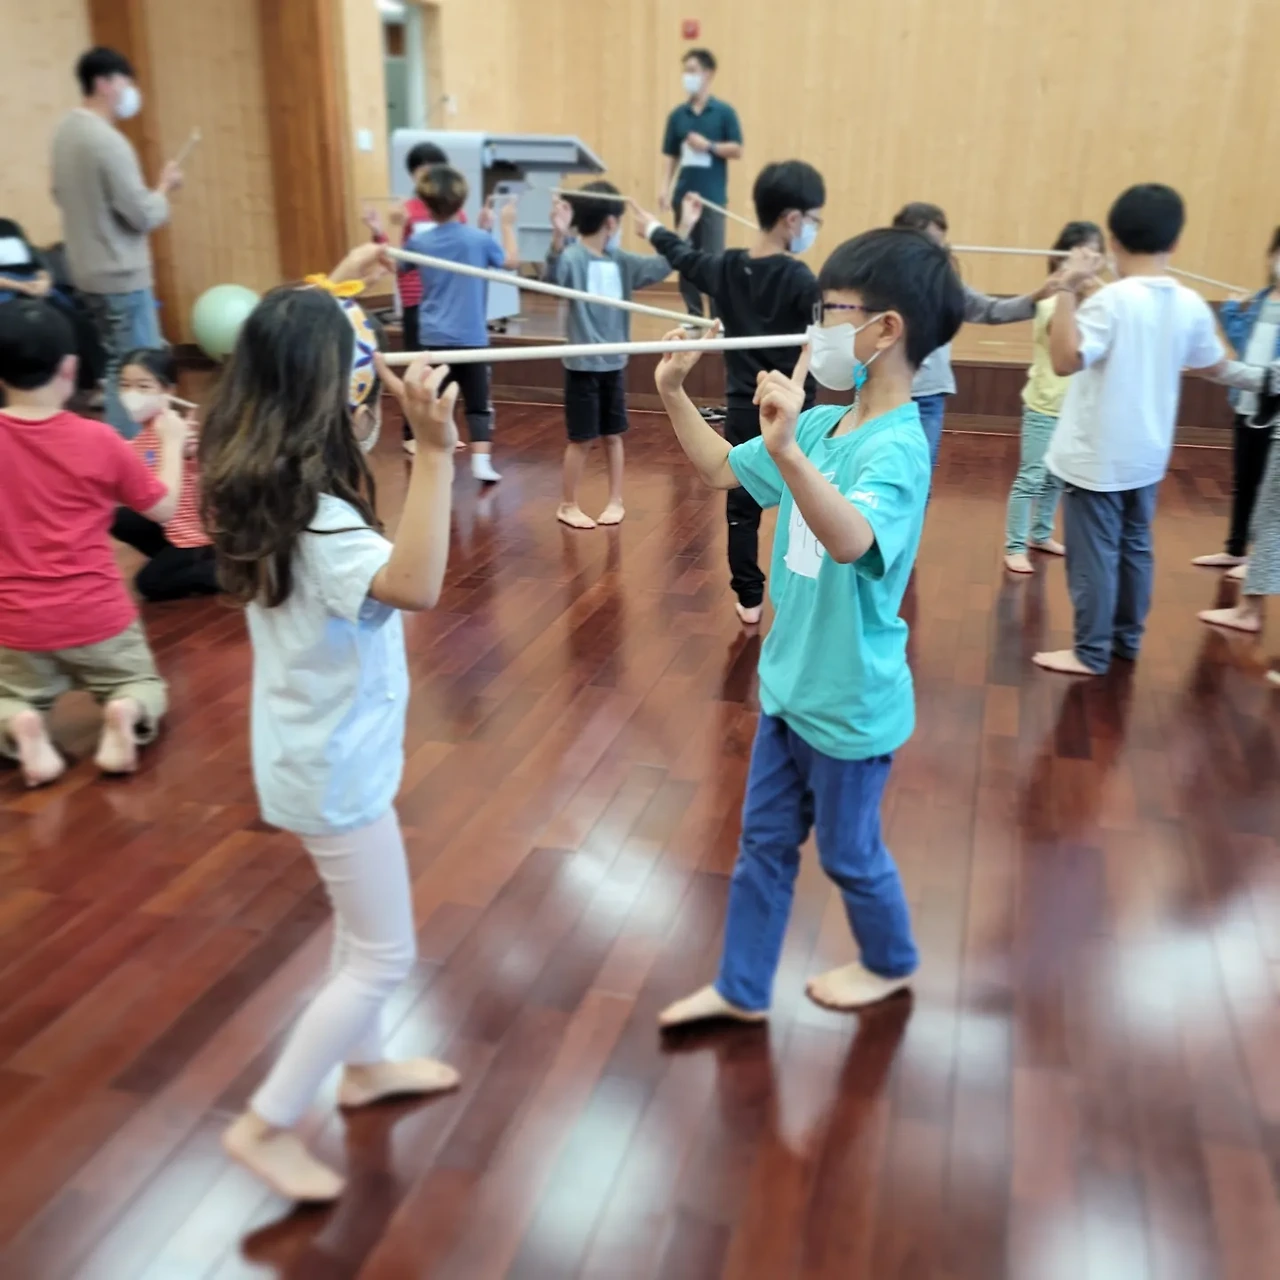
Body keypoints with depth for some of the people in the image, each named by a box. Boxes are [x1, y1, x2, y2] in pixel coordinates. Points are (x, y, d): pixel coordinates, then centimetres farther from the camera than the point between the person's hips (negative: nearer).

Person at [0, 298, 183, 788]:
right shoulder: (99, 440, -13)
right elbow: (164, 508, -1)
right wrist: (171, 442, 13)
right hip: (98, 616, -1)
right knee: (144, 685, 25)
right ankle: (125, 713, -10)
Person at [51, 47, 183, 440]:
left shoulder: (66, 131, 7)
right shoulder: (108, 141, -20)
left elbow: (61, 194, 20)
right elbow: (143, 216, -18)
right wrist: (165, 188, -1)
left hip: (88, 271, 9)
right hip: (121, 275, -9)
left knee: (120, 366, 19)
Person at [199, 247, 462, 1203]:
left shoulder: (264, 478, -2)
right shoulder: (311, 516, -30)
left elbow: (295, 352, 19)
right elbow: (416, 585, -47)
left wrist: (331, 298, 14)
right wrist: (435, 449, -49)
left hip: (320, 744, 10)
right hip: (334, 762, -9)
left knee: (361, 925, 26)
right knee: (384, 956, 7)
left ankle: (364, 1067, 46)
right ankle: (267, 1125, 19)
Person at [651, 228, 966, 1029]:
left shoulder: (897, 448, -25)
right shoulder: (823, 423, 0)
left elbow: (851, 540, -45)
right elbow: (722, 469, 12)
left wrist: (786, 452, -58)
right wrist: (674, 393, 1)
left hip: (850, 704, -8)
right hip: (791, 682, 8)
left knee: (849, 851, 15)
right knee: (764, 842, 17)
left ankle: (891, 964, 43)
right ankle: (742, 990, 33)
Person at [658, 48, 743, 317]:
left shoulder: (724, 112, 0)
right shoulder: (677, 114, 9)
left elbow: (737, 149, -3)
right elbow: (669, 155, 8)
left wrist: (708, 146, -15)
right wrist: (665, 187, -4)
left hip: (713, 196, -4)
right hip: (684, 195, 4)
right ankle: (693, 314, 15)